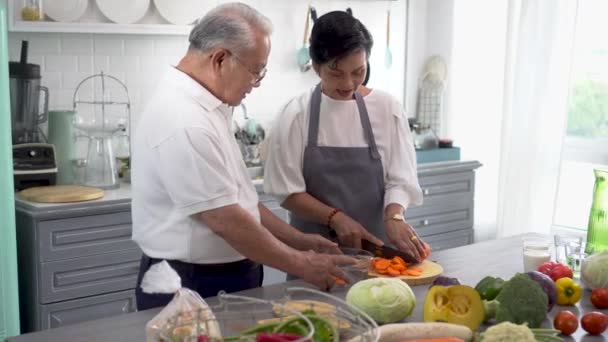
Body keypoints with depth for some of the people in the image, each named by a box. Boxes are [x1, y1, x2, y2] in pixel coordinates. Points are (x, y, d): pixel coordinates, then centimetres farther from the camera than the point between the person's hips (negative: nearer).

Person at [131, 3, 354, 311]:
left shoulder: (201, 107, 8)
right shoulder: (184, 122, -24)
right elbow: (224, 219, -24)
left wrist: (298, 240, 9)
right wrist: (301, 264, -15)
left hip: (224, 279, 9)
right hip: (192, 290, -9)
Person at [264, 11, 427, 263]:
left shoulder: (387, 109, -4)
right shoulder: (296, 115, -8)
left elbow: (400, 177, -4)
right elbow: (288, 191, -6)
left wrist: (393, 216, -23)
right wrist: (336, 218, -19)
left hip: (372, 245, 1)